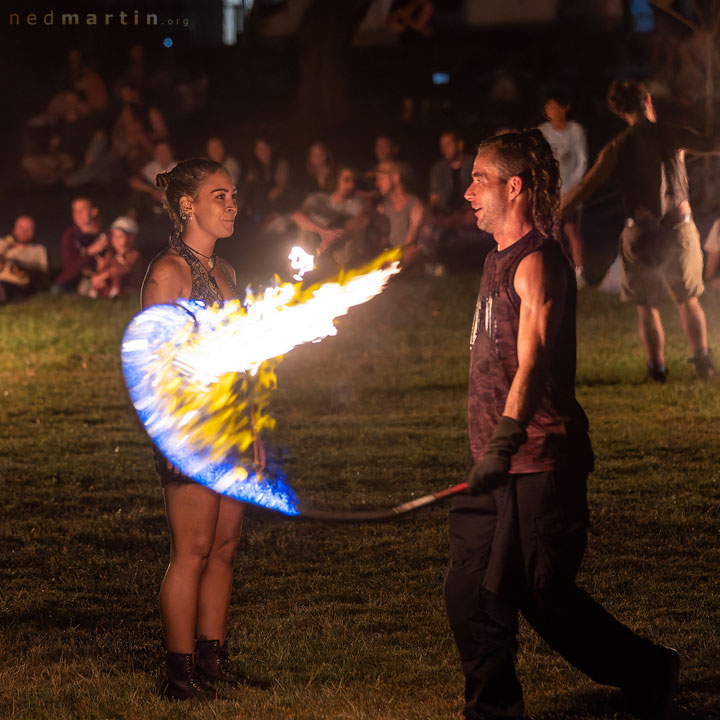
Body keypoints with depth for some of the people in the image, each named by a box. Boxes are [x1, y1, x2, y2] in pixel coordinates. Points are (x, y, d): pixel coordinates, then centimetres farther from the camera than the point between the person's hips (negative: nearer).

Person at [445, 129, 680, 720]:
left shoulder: (537, 263, -14)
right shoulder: (501, 259, 16)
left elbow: (533, 363, -25)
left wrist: (503, 443, -34)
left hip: (539, 464, -9)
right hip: (500, 467, 9)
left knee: (544, 595, -2)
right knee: (471, 593, 7)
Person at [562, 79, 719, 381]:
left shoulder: (617, 148, -3)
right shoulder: (672, 135, -3)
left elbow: (586, 186, -4)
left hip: (640, 234, -1)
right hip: (679, 228, 1)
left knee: (647, 306, 10)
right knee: (688, 300, 15)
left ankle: (657, 367, 6)